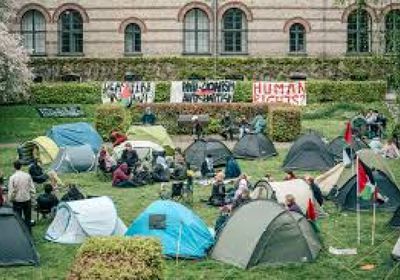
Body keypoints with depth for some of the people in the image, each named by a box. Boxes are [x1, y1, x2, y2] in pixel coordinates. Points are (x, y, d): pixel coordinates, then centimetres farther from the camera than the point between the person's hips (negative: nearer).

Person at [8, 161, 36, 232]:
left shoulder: (12, 177, -14)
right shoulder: (27, 175, -5)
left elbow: (11, 191, -12)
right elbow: (32, 188, -1)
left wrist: (10, 199, 3)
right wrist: (31, 196, 11)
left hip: (17, 200, -3)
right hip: (27, 199, 3)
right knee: (27, 217, 15)